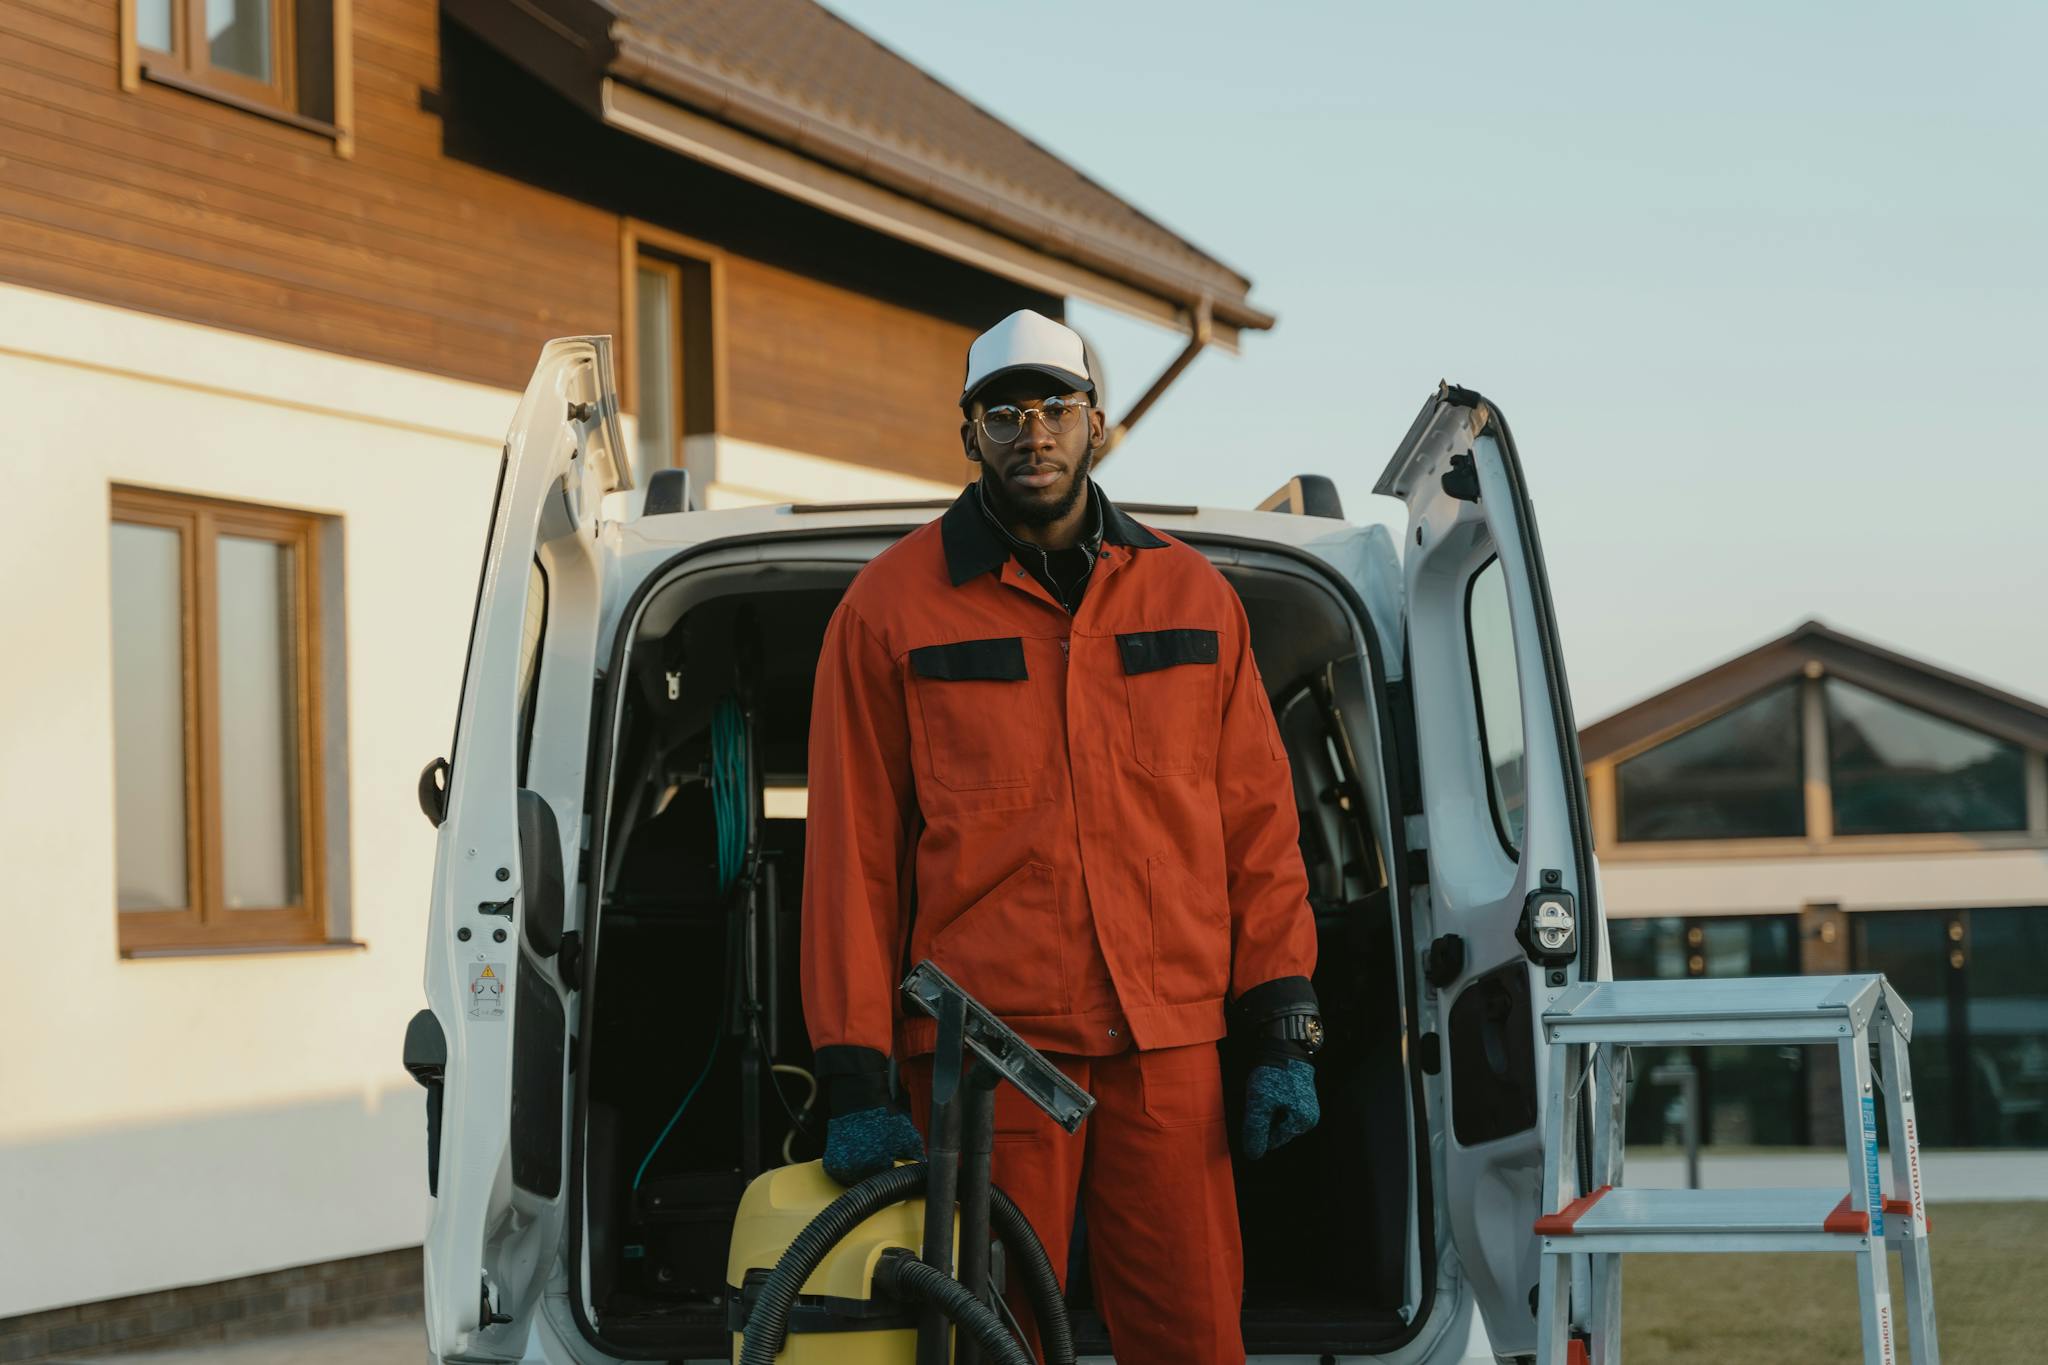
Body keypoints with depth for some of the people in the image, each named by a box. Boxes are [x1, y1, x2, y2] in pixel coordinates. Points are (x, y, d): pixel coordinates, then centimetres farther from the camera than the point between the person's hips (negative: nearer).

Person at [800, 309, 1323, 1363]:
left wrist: (1284, 1032, 5)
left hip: (1168, 1049, 2)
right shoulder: (891, 606, 3)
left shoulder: (1192, 594, 11)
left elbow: (1256, 822, 12)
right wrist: (855, 1079, -2)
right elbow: (852, 852, 2)